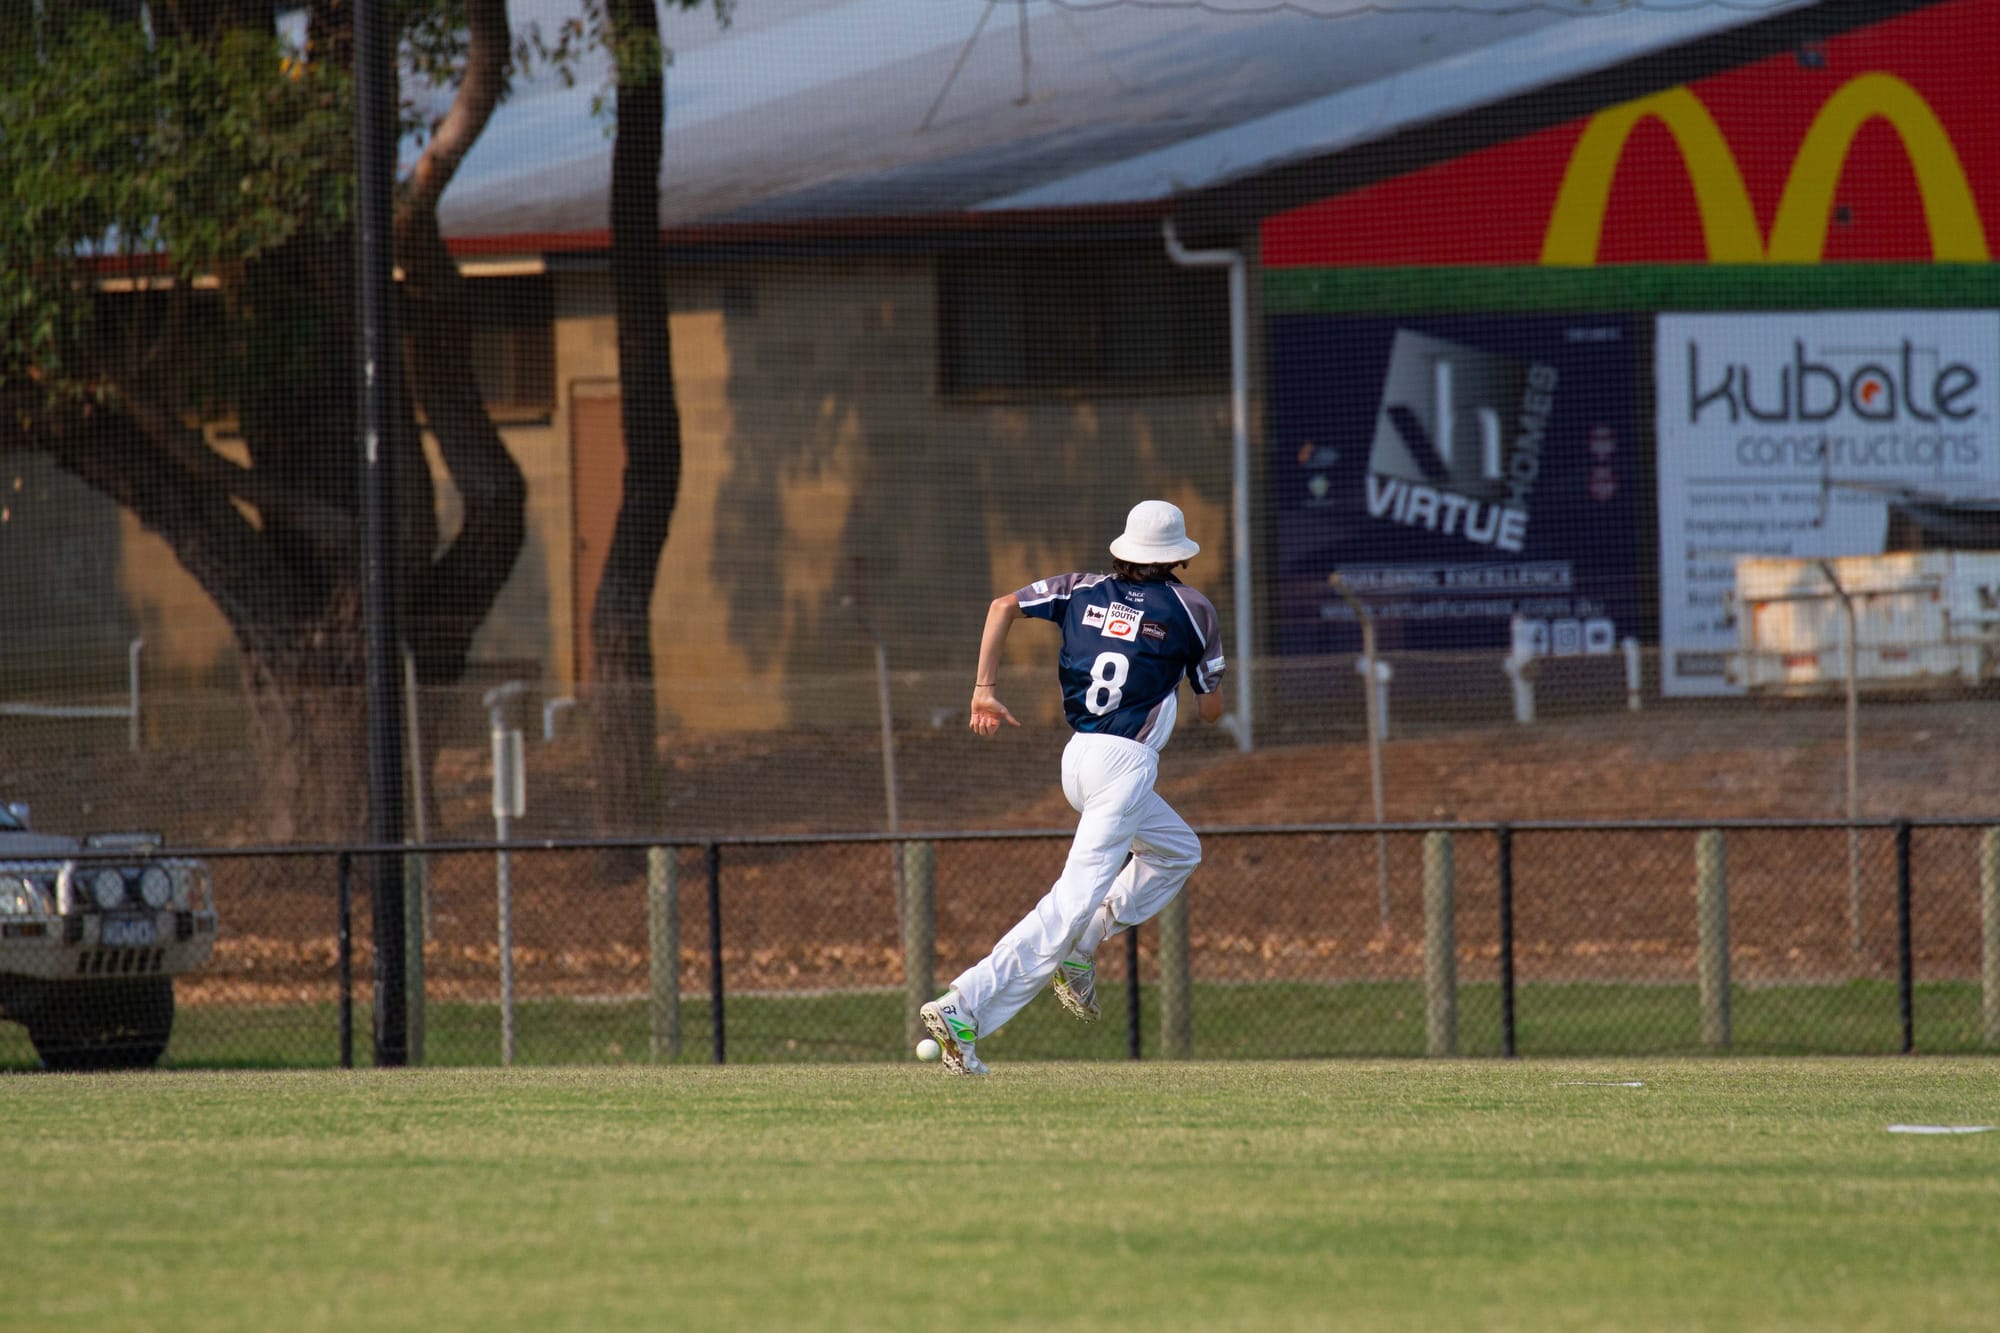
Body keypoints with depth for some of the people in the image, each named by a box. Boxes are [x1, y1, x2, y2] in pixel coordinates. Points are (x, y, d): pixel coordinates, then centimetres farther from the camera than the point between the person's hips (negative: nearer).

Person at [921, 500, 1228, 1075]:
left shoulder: (1083, 590, 13)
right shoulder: (1189, 607, 2)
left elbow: (1004, 605, 1)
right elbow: (1212, 710, 9)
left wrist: (985, 689, 2)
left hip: (1077, 759, 7)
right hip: (1125, 764, -7)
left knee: (1178, 851, 28)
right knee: (1076, 899, -14)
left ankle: (1079, 949, 13)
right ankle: (965, 1009, -27)